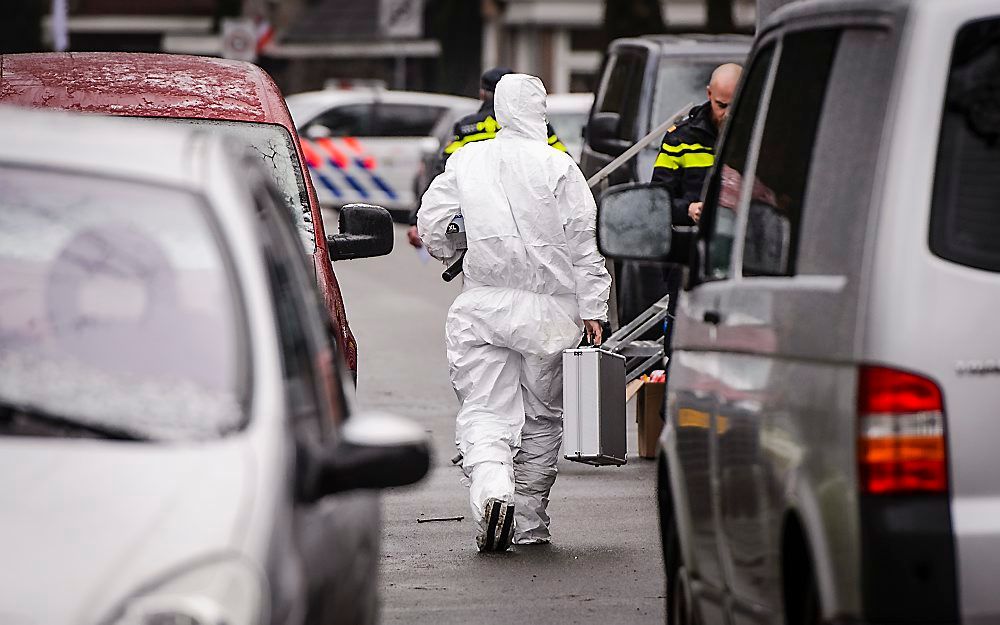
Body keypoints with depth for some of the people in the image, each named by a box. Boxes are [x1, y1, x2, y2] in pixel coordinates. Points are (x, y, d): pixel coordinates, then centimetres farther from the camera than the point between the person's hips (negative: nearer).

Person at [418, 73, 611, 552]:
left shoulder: (466, 161, 3)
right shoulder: (559, 167, -4)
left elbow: (430, 221, 7)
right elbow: (585, 242, -5)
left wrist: (449, 254, 29)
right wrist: (592, 309, -2)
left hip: (483, 306, 1)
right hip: (549, 308, -1)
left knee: (485, 410, -1)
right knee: (541, 417, 13)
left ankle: (489, 486, -30)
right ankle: (530, 523, 17)